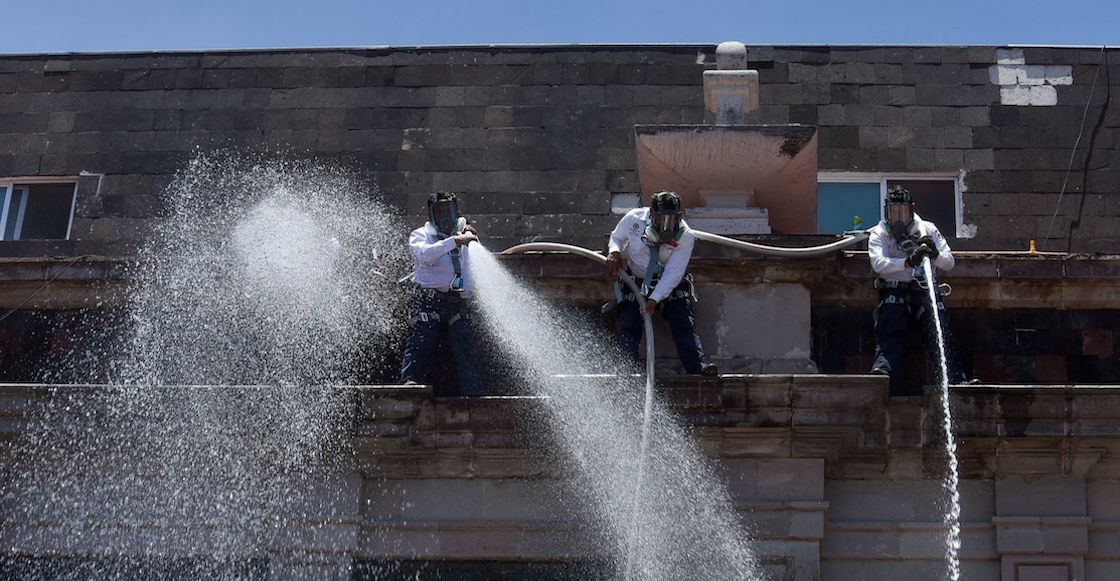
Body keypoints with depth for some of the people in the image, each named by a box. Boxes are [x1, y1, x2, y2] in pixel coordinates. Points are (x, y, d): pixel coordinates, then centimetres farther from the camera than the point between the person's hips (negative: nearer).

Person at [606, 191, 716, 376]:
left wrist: (654, 299, -34)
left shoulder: (685, 237, -20)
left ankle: (698, 366, -25)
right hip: (636, 282, 1)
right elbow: (617, 237, 7)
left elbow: (673, 273, -24)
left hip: (672, 285, -1)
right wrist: (614, 251, -18)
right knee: (630, 325, -15)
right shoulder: (633, 219, -15)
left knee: (684, 324, -17)